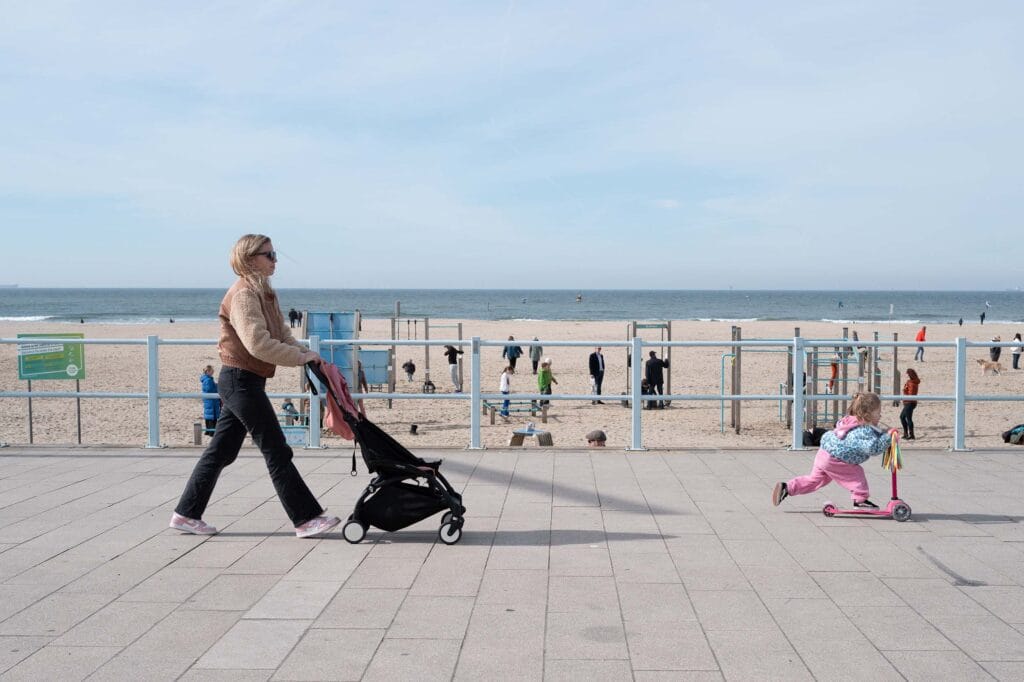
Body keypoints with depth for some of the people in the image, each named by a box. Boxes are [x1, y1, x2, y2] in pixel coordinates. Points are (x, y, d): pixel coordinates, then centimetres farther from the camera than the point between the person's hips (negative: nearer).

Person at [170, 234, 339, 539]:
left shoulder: (264, 293, 15)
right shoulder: (243, 294, -16)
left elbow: (282, 336, 13)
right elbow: (257, 343, -26)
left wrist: (309, 355, -2)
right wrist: (300, 357, -21)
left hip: (243, 382, 10)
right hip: (241, 380, -10)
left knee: (221, 451, 14)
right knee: (277, 451, -6)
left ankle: (186, 513, 22)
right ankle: (306, 518, 0)